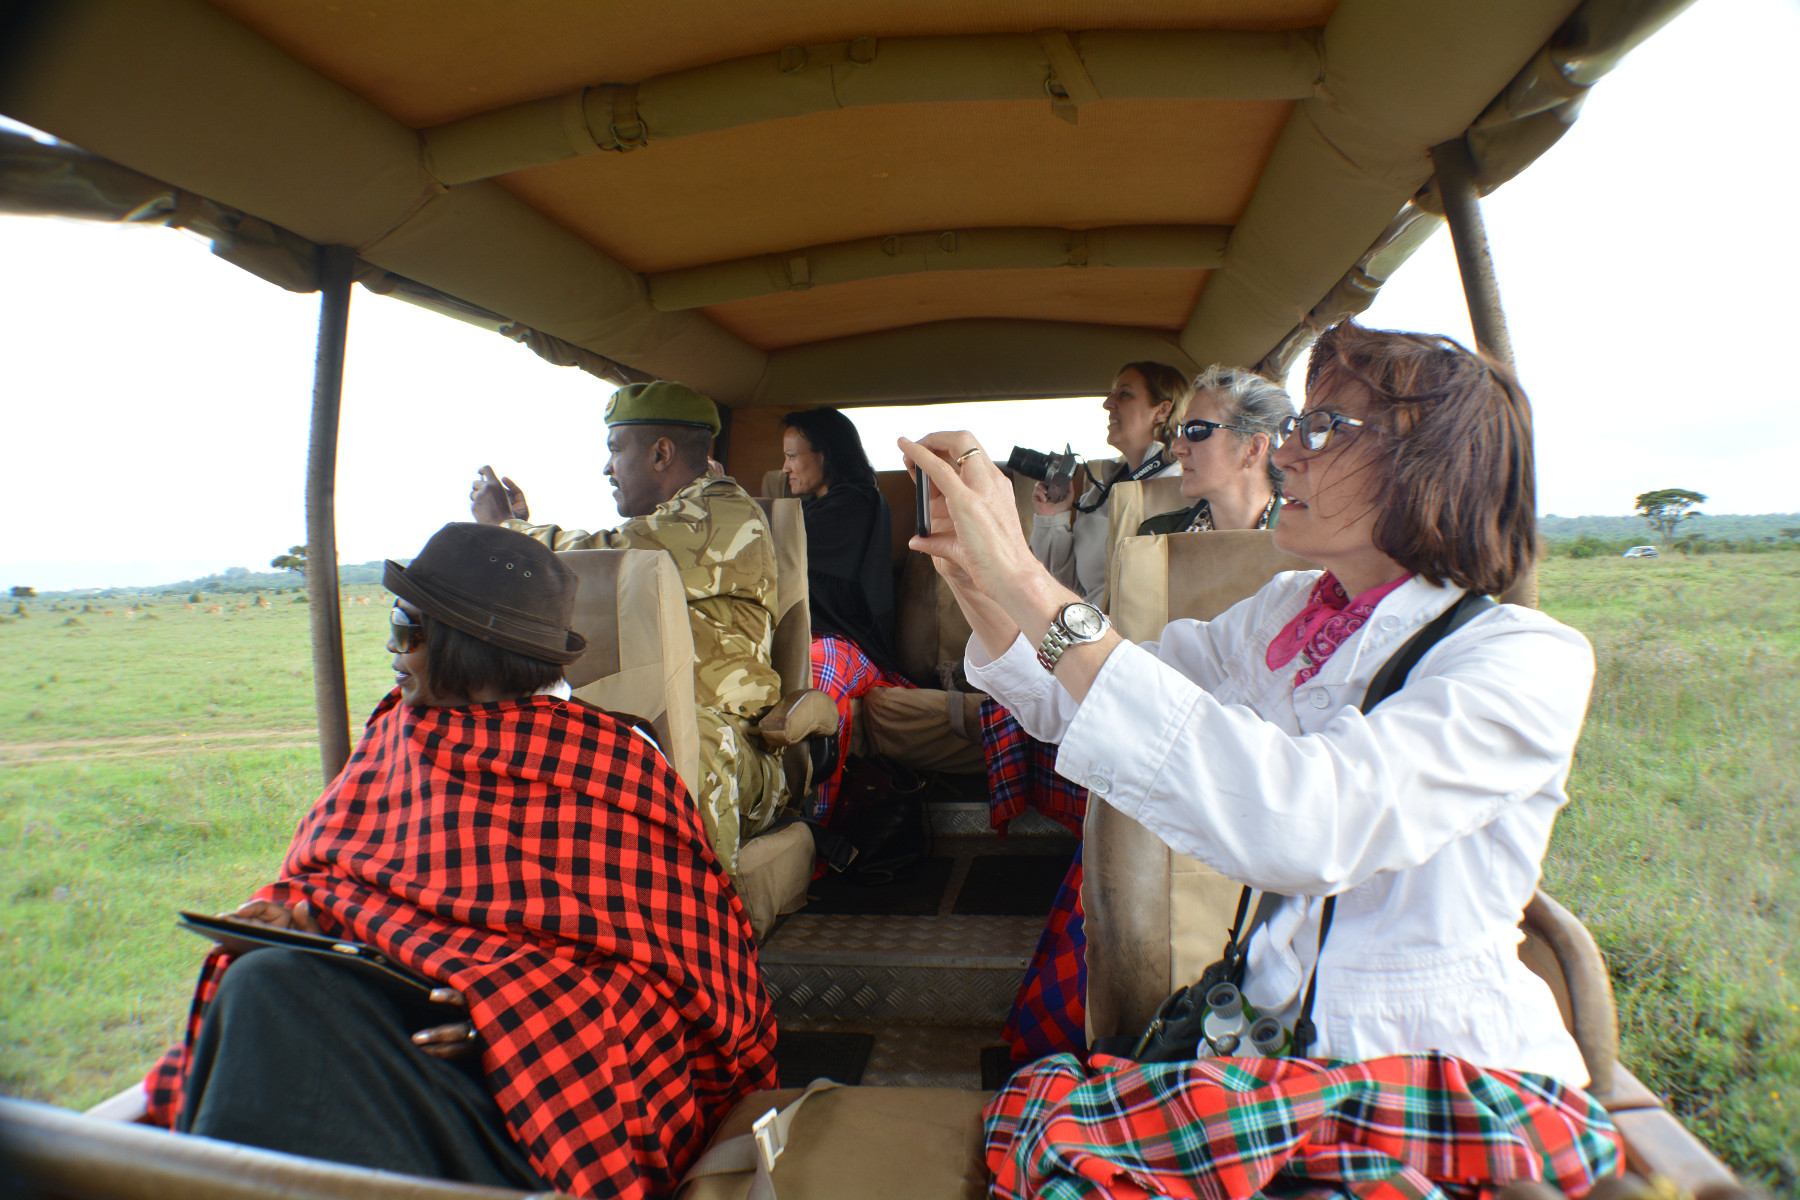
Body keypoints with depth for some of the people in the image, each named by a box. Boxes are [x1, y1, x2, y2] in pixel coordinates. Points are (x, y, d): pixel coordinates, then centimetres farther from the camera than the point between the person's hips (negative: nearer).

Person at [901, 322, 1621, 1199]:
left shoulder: (1527, 663, -17)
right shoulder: (1282, 616, 3)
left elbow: (1303, 822, -36)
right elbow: (1073, 700, 8)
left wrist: (1032, 582, -36)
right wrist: (978, 581, -12)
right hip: (1283, 1035, 6)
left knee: (1050, 1125, -24)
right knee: (1036, 1110, -19)